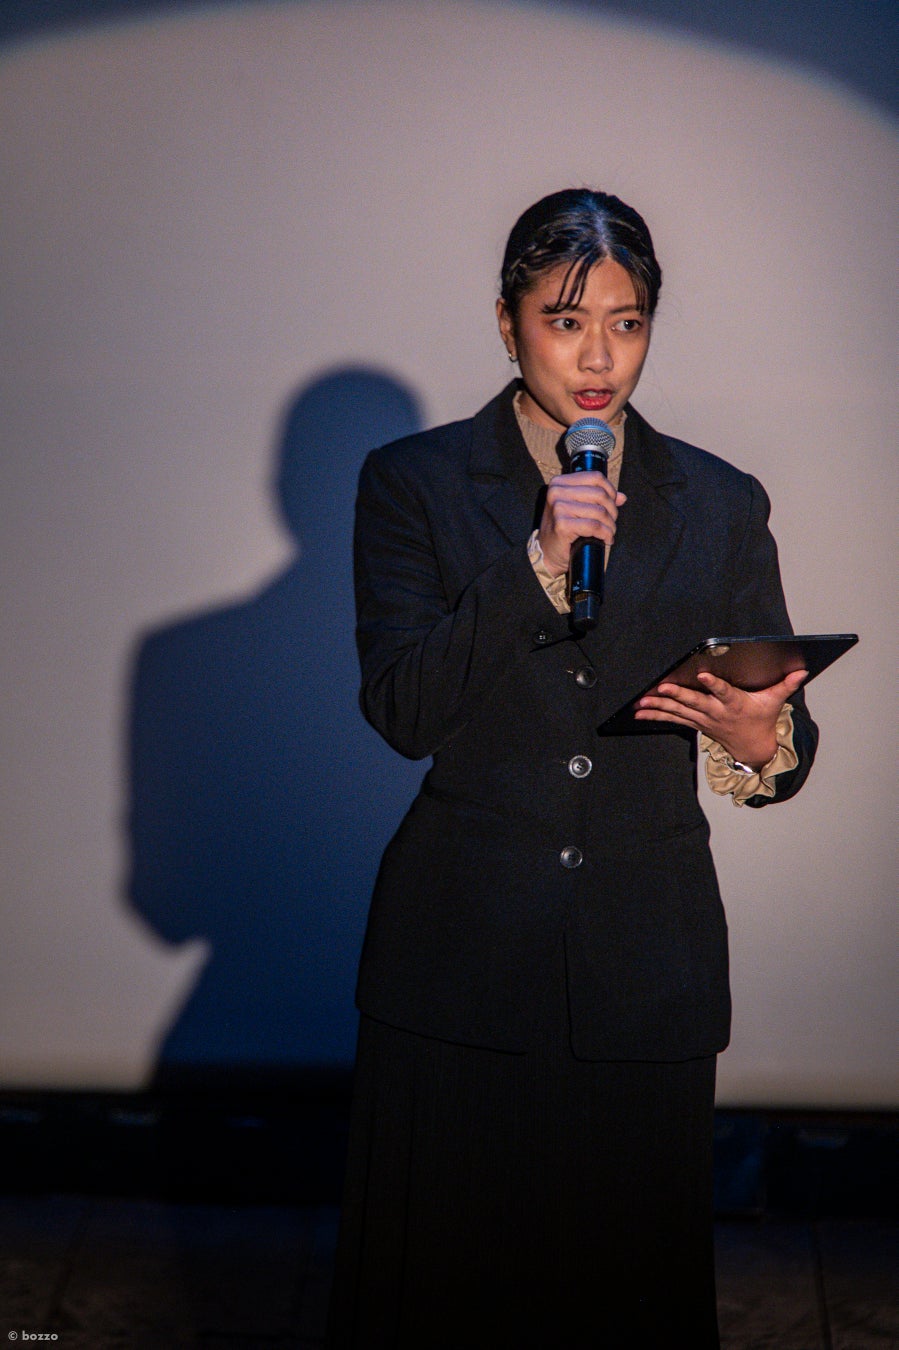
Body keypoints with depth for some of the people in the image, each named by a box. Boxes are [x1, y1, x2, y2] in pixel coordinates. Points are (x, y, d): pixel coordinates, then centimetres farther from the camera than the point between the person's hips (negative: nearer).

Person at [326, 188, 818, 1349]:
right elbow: (401, 710, -9)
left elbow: (784, 739, 6)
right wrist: (537, 563, -19)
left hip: (648, 970, 2)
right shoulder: (413, 483, 1)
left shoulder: (720, 504, 6)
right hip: (458, 959, -1)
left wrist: (761, 741, -18)